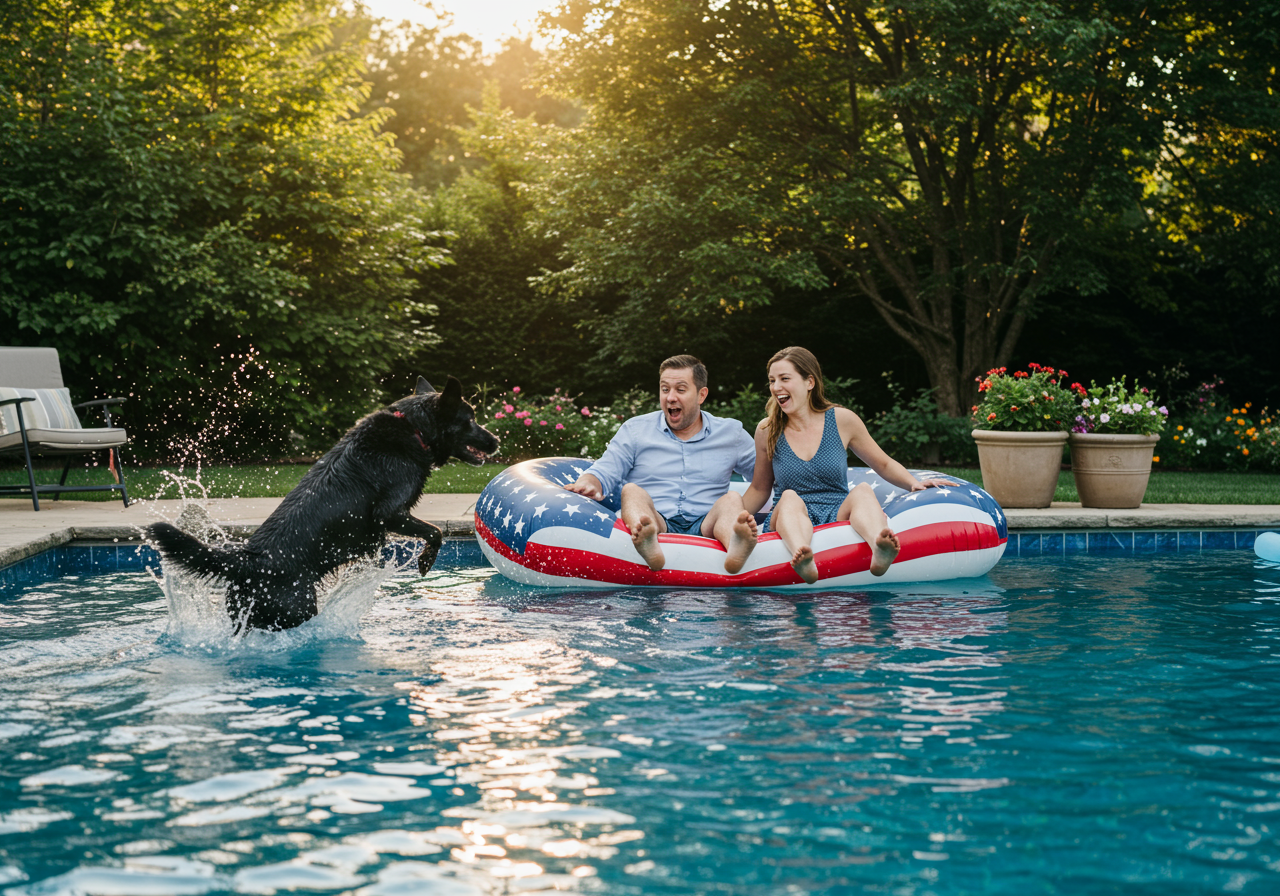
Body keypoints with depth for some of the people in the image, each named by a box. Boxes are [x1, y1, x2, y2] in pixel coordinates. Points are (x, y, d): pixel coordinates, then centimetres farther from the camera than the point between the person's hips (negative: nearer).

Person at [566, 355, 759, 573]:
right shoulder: (635, 430, 16)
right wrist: (587, 485, -16)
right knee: (631, 491, -28)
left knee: (732, 499, -28)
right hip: (656, 524, 0)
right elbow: (603, 473, 8)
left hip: (705, 527, 1)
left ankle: (735, 546, -64)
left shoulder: (731, 434, 19)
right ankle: (649, 547, -63)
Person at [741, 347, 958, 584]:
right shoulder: (767, 431, 6)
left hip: (839, 518, 0)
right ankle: (802, 560, -66)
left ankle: (878, 549, -64)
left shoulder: (842, 420, 5)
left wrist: (915, 483, -2)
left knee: (862, 491, -30)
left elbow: (884, 464, 15)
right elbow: (759, 489, 18)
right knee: (790, 498, -33)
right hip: (791, 528, 0)